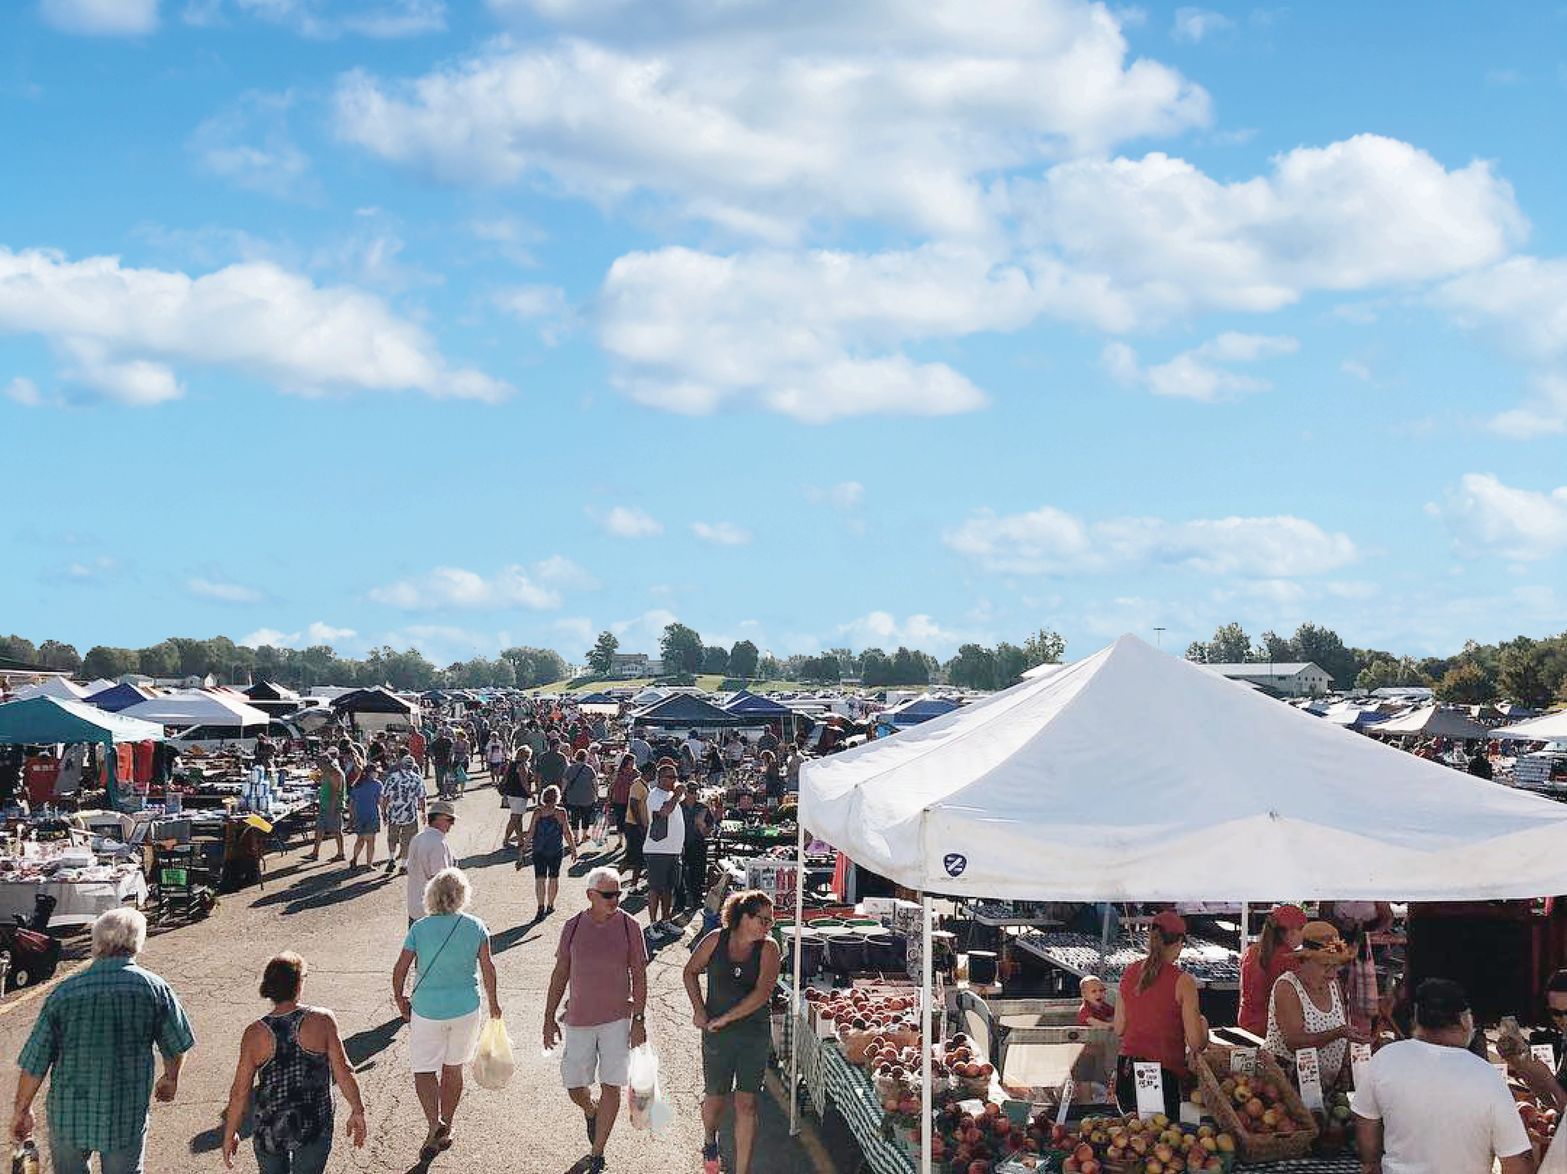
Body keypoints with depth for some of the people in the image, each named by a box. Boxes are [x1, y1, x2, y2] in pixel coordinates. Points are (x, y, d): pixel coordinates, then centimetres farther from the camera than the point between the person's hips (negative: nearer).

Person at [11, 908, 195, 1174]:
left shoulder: (63, 993, -10)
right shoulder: (154, 988, -11)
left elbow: (33, 1064, -5)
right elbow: (176, 1047, 2)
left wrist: (22, 1110, 10)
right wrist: (171, 1079, 24)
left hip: (67, 1114, 1)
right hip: (127, 1118, -1)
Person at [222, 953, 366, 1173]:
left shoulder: (255, 1034, -11)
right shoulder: (322, 1021, -14)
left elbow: (240, 1093, -7)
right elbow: (343, 1072, -11)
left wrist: (230, 1134, 5)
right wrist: (357, 1111, 2)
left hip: (269, 1131, 1)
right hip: (314, 1128, -1)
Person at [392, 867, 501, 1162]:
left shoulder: (419, 928, -10)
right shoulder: (475, 927, -7)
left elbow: (400, 970, -8)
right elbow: (488, 968, -3)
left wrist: (399, 999, 9)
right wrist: (493, 1002, 11)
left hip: (427, 1009, -2)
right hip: (466, 1008, 2)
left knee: (424, 1070, 6)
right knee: (453, 1069, 18)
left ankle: (435, 1123, -16)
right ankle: (445, 1130, 27)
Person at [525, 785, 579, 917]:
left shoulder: (537, 812, -7)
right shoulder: (560, 813, -10)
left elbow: (530, 832, -5)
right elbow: (567, 833, -7)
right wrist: (573, 849, 3)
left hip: (538, 851, 1)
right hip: (556, 851, 0)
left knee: (540, 878, 2)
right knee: (554, 877, 15)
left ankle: (541, 907, -10)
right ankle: (550, 905, 24)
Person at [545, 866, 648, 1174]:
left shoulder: (628, 926, -5)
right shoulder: (573, 927, -1)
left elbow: (639, 975, 0)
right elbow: (560, 974, 6)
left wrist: (639, 1019, -5)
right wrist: (549, 1018, 5)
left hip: (617, 1019, -1)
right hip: (579, 1020, 1)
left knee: (611, 1087, 0)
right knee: (575, 1088, 6)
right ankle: (591, 1113, 41)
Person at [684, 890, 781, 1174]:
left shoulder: (768, 949, -7)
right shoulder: (716, 940, -4)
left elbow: (762, 993, -17)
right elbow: (691, 971, 11)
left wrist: (725, 1018, -17)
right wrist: (699, 1010, 0)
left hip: (754, 1036, -1)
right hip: (716, 1035, 1)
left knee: (746, 1104, -4)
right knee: (715, 1097, 14)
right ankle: (709, 1141, 47)